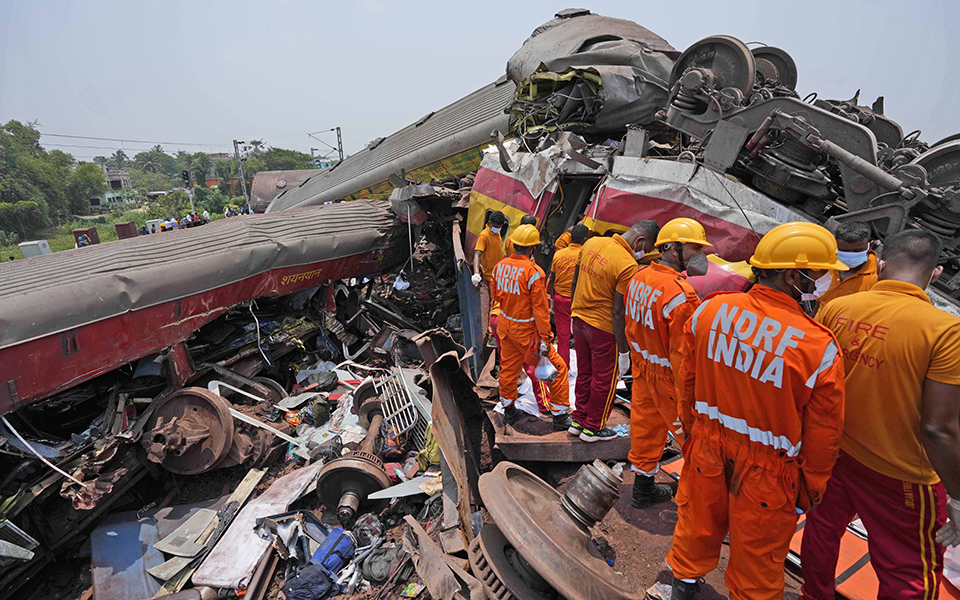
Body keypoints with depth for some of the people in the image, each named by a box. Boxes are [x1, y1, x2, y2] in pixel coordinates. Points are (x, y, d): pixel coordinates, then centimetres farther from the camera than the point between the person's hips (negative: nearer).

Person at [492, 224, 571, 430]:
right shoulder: (533, 272, -23)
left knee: (509, 366, 22)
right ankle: (560, 416, 15)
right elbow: (540, 309, -20)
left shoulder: (500, 266, -2)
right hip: (526, 330, -7)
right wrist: (545, 338, -16)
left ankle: (509, 410, 36)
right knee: (557, 367, 7)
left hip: (506, 326, 7)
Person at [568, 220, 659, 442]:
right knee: (604, 380, 13)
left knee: (584, 373, 22)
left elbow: (574, 283, 8)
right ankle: (593, 428, 27)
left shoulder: (591, 243, -1)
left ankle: (578, 421, 34)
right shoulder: (627, 265, -23)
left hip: (578, 318, 7)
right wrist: (623, 350, -12)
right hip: (603, 327, -7)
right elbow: (618, 312, -21)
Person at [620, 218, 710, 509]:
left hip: (643, 370, 9)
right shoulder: (680, 295, -27)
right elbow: (682, 354, -25)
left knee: (646, 427, 20)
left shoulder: (639, 278, 0)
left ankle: (642, 488, 35)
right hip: (669, 377, -9)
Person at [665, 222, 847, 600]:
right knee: (756, 554, 19)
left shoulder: (709, 310, -12)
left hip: (707, 445, 4)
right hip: (766, 469, -4)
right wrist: (810, 491, 7)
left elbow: (687, 384, 1)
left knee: (698, 525, 26)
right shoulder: (819, 347, -23)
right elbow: (821, 436, -10)